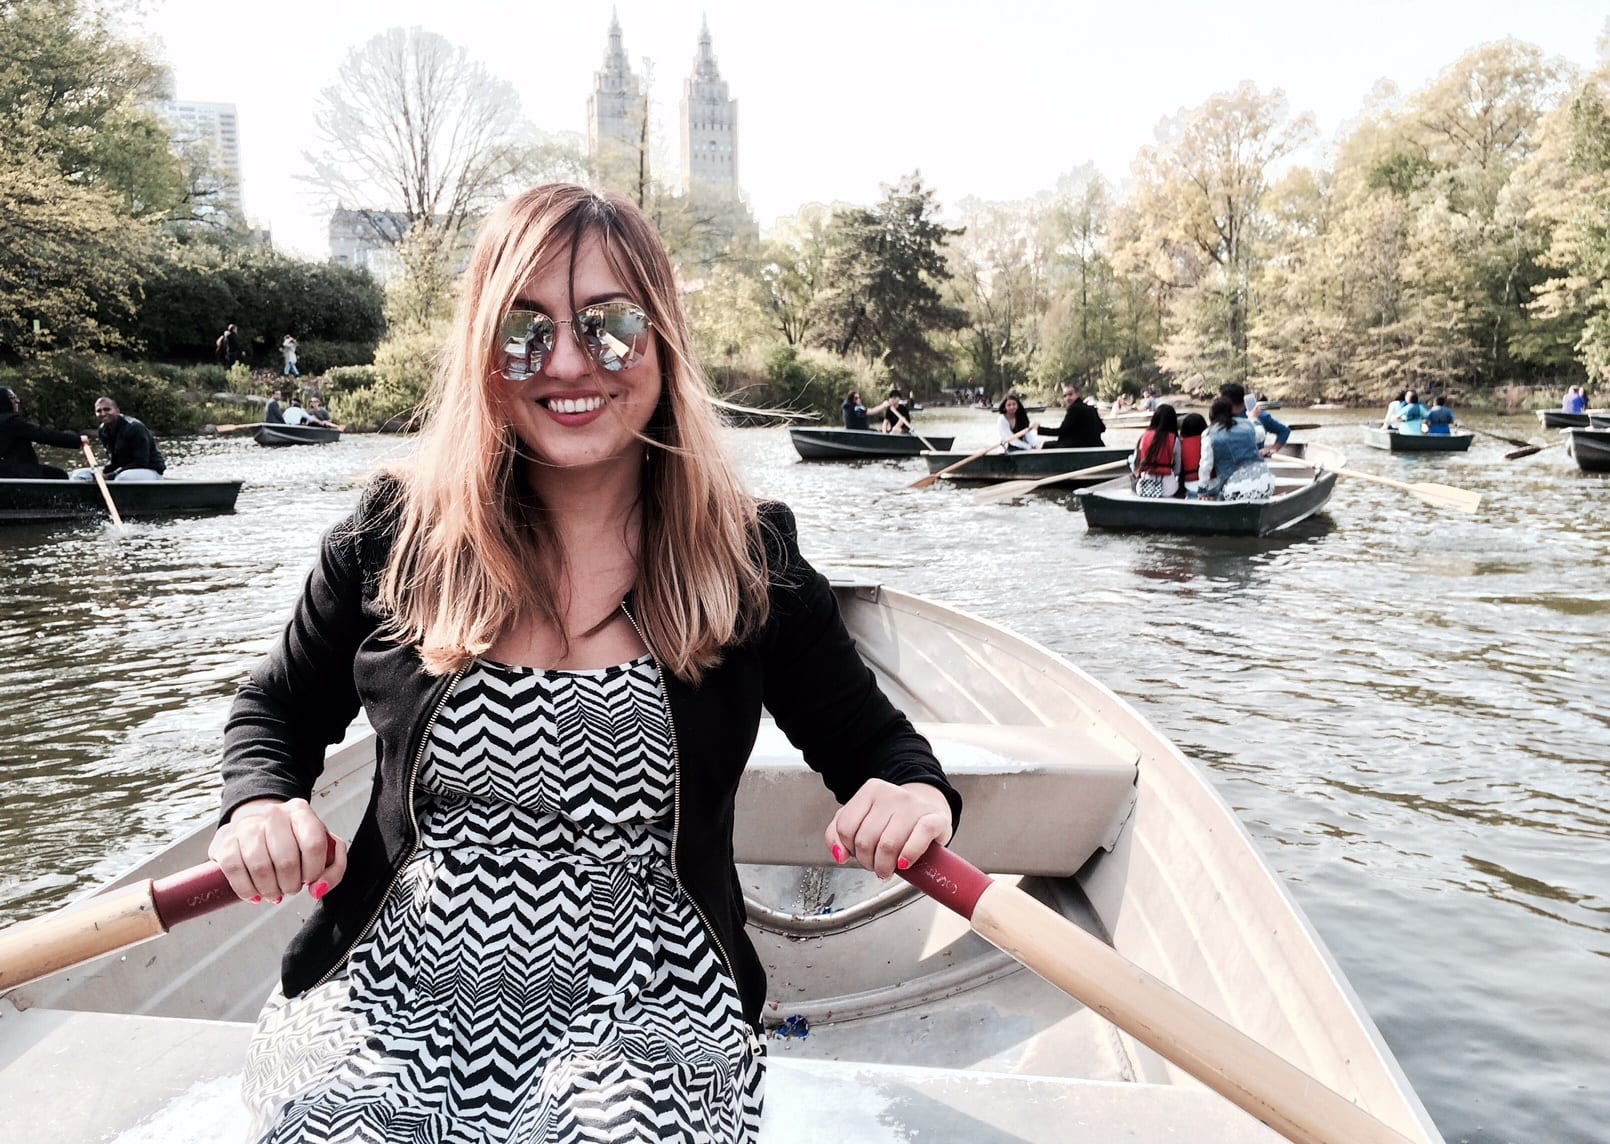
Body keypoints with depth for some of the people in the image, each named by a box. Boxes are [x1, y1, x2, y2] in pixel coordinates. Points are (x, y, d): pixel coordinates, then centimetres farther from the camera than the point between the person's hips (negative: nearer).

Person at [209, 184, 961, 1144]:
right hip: (398, 989, 1)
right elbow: (277, 714, 13)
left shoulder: (750, 560, -3)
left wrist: (915, 792, -18)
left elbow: (873, 743, 6)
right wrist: (258, 805, -8)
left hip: (643, 1004, 0)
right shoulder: (399, 535, -1)